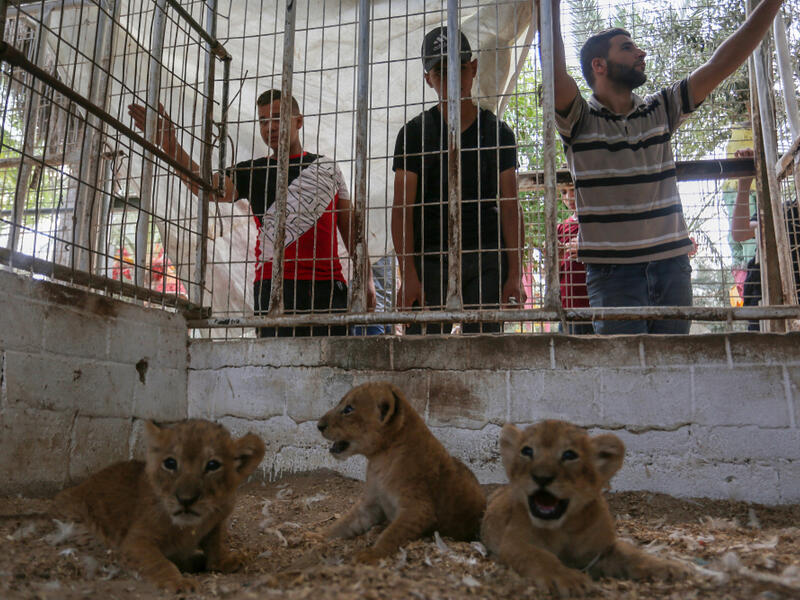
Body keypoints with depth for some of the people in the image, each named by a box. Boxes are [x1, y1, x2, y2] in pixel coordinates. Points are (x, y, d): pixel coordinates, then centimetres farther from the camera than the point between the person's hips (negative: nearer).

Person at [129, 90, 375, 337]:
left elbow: (351, 228, 16)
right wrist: (171, 146, -19)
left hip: (328, 284, 1)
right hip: (275, 284, -1)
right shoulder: (252, 171, 13)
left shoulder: (327, 169, 17)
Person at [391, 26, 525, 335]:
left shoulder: (498, 131, 12)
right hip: (429, 256, -1)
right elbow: (402, 208, 0)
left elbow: (510, 206, 7)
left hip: (487, 256, 1)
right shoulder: (414, 132, 8)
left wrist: (515, 274, -4)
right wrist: (408, 275, -11)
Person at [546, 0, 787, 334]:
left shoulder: (661, 111, 13)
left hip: (672, 265, 5)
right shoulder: (580, 120, -1)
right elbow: (555, 73, -19)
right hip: (613, 269, -4)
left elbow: (721, 64, 11)